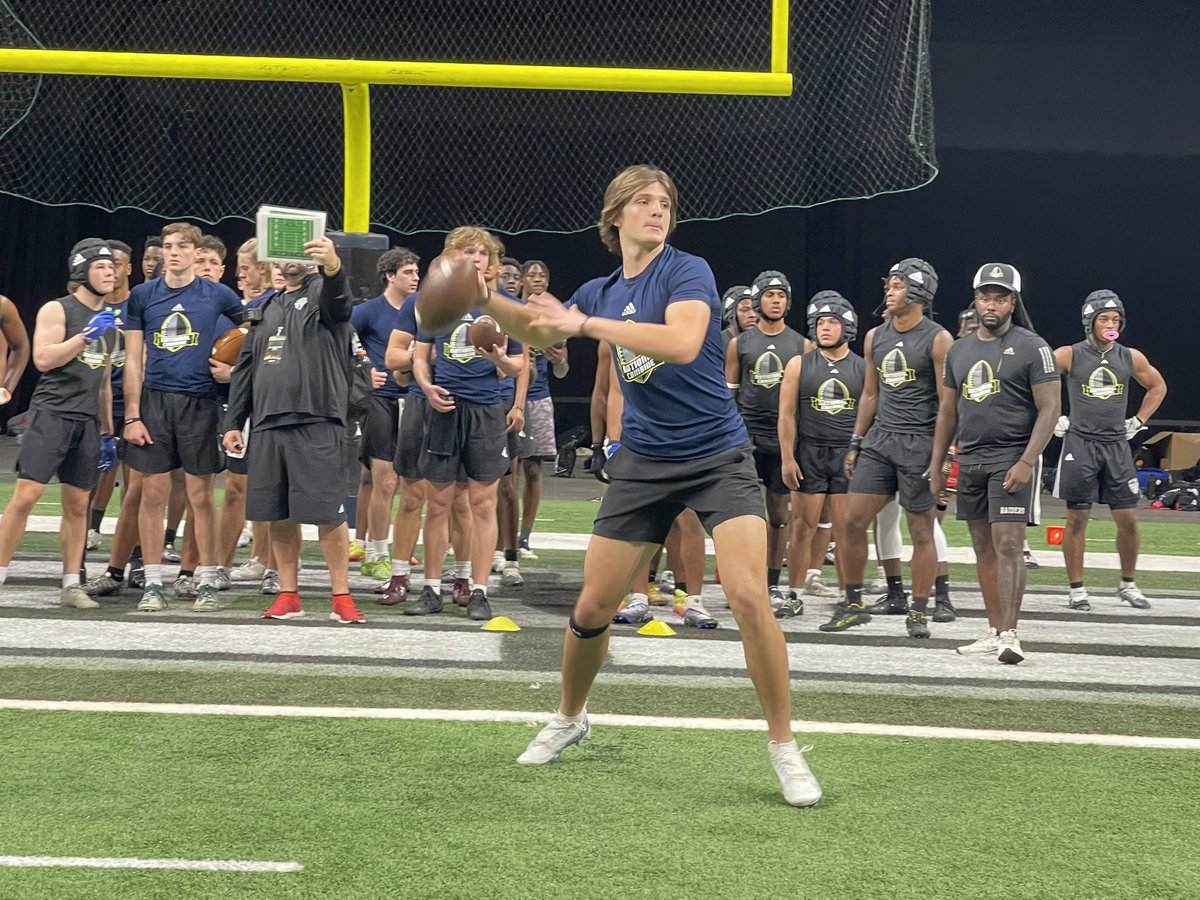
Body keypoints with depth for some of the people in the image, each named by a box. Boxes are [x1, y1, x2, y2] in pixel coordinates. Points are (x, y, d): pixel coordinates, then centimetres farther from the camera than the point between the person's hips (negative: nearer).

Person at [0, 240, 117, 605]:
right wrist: (86, 334, -19)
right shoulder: (57, 310, -2)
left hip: (87, 421, 6)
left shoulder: (107, 320, 18)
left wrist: (107, 432, 20)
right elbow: (43, 359, -16)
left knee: (78, 505, 5)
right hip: (51, 414, -6)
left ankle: (71, 586, 9)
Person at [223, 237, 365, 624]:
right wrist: (234, 422, 14)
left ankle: (341, 597, 1)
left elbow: (338, 300, -24)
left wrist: (332, 265, -47)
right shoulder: (268, 306, 21)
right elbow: (246, 366, 22)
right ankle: (288, 595, 17)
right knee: (279, 516, 8)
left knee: (327, 513, -6)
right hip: (267, 424, 6)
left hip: (316, 422, -6)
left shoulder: (323, 292, 2)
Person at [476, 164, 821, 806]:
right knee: (591, 609, 5)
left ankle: (784, 749, -5)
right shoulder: (601, 292, 7)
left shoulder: (688, 271, -11)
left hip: (717, 458, -5)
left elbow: (683, 343, -30)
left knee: (749, 598, -20)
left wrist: (585, 323, -29)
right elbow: (540, 332, 23)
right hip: (642, 464, 5)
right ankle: (569, 719, 33)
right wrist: (485, 299, 4)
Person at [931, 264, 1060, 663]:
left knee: (1008, 544, -13)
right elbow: (948, 411, 18)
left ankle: (1009, 634, -13)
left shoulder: (1031, 347, -6)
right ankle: (995, 632, 15)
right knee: (983, 548, 9)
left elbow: (1049, 409, -9)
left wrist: (1027, 461, -18)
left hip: (1012, 460, -6)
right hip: (970, 461, 6)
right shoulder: (960, 349, 12)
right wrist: (936, 466, 14)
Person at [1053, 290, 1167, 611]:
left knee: (1128, 520, 3)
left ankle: (1128, 585, 18)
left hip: (1117, 445, 3)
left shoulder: (1131, 358, 6)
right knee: (1077, 519, 1)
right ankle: (1077, 589, 8)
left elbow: (1157, 387, 21)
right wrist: (1052, 419, -1)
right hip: (1080, 443, -3)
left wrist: (1139, 421, 13)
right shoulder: (1069, 356, -5)